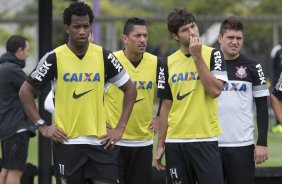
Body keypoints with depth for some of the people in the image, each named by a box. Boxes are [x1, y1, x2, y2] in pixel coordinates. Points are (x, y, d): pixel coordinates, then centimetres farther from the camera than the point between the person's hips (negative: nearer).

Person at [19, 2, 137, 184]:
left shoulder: (104, 56, 2)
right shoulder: (54, 58, -2)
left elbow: (130, 89, 10)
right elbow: (26, 91, 4)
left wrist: (120, 128, 2)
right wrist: (42, 126, -3)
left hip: (100, 141, 1)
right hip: (67, 142, -1)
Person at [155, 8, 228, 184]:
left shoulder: (213, 54, 0)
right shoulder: (169, 62, 9)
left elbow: (215, 90, -15)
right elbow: (166, 105, 13)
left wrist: (197, 57, -13)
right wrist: (160, 144, 10)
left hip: (205, 139, -3)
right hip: (175, 141, 3)